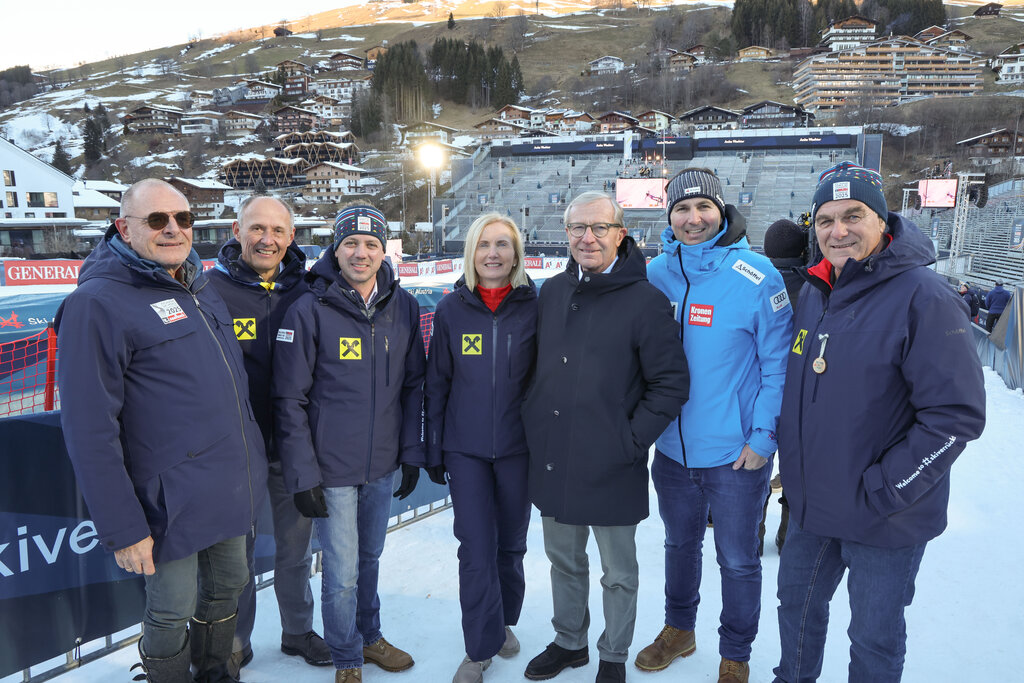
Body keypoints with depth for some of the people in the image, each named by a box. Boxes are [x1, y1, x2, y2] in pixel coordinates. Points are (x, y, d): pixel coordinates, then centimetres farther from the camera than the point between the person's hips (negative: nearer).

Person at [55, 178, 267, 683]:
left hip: (234, 489, 7)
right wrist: (122, 528, -19)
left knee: (227, 589, 23)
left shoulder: (202, 290, 8)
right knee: (172, 614, 10)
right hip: (174, 503, -7)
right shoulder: (98, 302, -16)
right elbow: (90, 431, -19)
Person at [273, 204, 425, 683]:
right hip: (330, 468, -4)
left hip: (383, 465, 4)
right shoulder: (309, 311, -12)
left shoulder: (403, 307, 0)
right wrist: (302, 475, -12)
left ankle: (369, 635, 43)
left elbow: (412, 386, 8)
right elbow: (289, 400, -10)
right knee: (342, 571, 5)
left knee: (369, 557, 20)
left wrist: (411, 453, 6)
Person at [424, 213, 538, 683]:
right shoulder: (451, 309, -1)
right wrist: (433, 450, 4)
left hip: (518, 446, 0)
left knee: (510, 544, 15)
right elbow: (436, 383, 3)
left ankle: (503, 622, 39)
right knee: (476, 549, 1)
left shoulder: (534, 307, -4)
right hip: (465, 449, 0)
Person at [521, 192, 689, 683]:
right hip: (552, 461, 5)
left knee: (618, 574, 14)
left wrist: (630, 441, -15)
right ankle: (568, 642, 43)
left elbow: (671, 384, -12)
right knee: (564, 562, 22)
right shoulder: (552, 292, 5)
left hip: (611, 469, -5)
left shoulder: (646, 301, -12)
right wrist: (534, 419, 8)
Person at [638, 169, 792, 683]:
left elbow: (778, 363, -12)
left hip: (735, 453, -4)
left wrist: (763, 435, -15)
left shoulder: (755, 275, -14)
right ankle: (678, 630, 46)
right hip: (672, 448, 4)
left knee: (738, 560, 12)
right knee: (679, 544, 23)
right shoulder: (657, 273, -1)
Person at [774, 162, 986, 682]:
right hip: (810, 506, 7)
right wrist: (791, 458, 10)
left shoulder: (922, 297, -18)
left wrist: (882, 489, -20)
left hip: (884, 523, -6)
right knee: (797, 604, 24)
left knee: (874, 639, 14)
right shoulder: (813, 291, 4)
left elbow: (957, 415, -21)